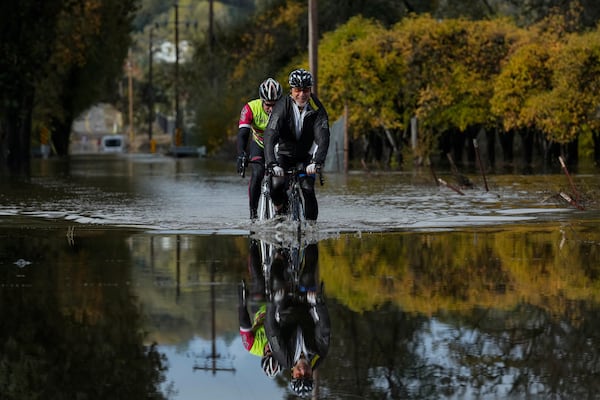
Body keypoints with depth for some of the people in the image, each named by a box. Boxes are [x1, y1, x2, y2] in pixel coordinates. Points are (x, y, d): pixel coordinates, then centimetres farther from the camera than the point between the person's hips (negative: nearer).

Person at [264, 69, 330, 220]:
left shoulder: (317, 108, -20)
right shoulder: (282, 106, -24)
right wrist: (272, 164, -46)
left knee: (308, 190, -18)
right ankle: (280, 211, 6)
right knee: (276, 185, -24)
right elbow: (270, 136, -32)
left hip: (306, 156, 1)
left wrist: (316, 162, -45)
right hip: (285, 152, -1)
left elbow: (323, 137, -28)